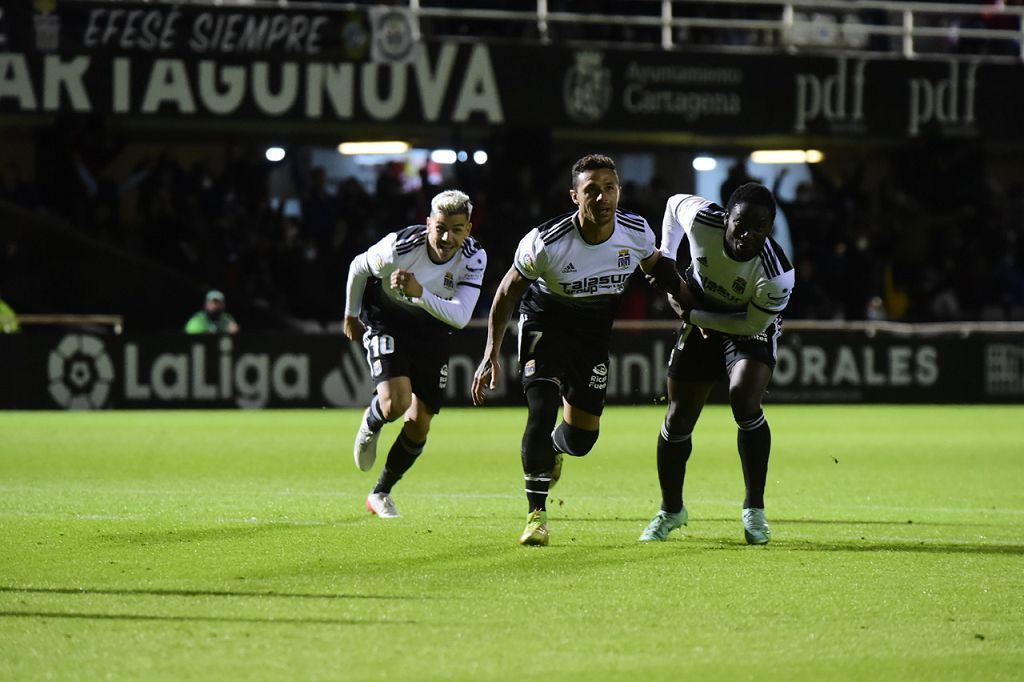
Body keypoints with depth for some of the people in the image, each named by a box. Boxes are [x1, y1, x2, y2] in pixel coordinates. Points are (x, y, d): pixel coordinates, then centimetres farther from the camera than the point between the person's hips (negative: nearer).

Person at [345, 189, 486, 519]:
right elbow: (358, 268, -9)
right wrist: (351, 315, 6)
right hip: (387, 320, -3)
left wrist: (420, 293, -45)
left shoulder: (474, 258, -22)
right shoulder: (398, 247, -30)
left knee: (419, 424, 3)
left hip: (432, 329, 3)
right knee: (396, 403, -26)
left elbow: (460, 316, -30)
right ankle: (371, 423, 13)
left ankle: (381, 493, 25)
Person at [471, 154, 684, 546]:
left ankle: (552, 450, 44)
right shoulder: (546, 242, -28)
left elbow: (657, 269, 7)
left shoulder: (636, 232, -18)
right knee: (542, 409, -24)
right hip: (546, 318, -3)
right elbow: (507, 293, -13)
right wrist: (491, 355, -14)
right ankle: (536, 514, -11)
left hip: (597, 327, 4)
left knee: (581, 439, 4)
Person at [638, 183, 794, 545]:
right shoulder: (701, 219, -29)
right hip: (699, 320, 3)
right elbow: (675, 203, -4)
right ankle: (670, 510, 27)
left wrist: (692, 313, -18)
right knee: (678, 417, 4)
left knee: (744, 399, -28)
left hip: (751, 327, -3)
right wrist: (665, 258, -2)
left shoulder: (776, 275, -36)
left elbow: (752, 324, -22)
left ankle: (754, 508, -11)